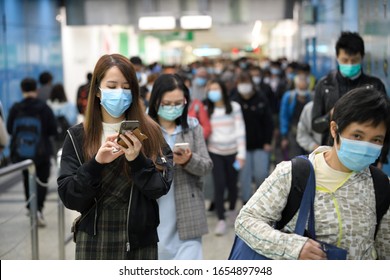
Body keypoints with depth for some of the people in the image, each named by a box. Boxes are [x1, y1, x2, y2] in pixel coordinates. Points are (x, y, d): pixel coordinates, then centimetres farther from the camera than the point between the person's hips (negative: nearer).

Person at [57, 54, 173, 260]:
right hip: (94, 242, 0)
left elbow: (161, 188, -5)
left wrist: (137, 160, -20)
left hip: (141, 241, 1)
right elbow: (68, 197, -6)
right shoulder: (78, 136, 0)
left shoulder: (150, 132, 0)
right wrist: (96, 164, -20)